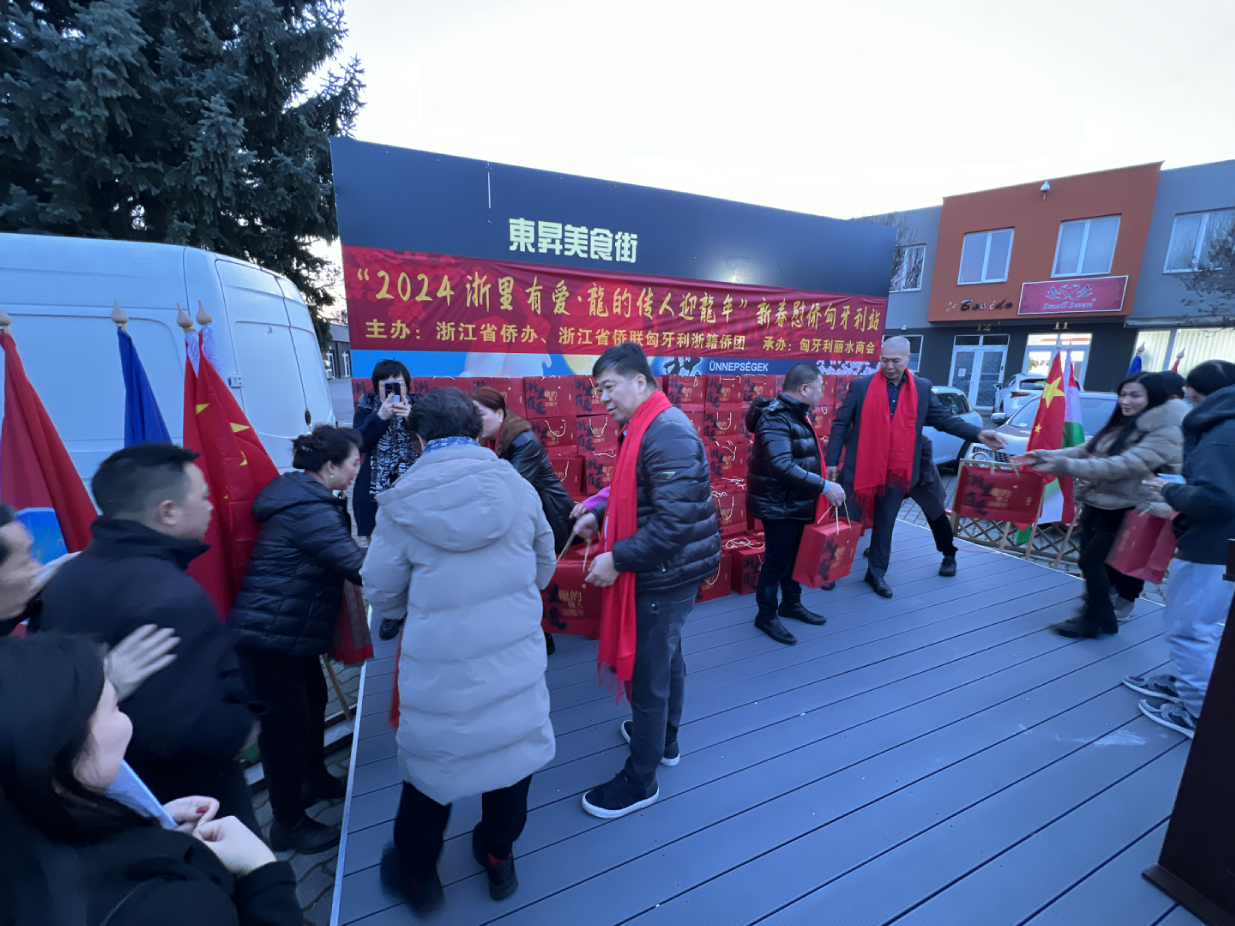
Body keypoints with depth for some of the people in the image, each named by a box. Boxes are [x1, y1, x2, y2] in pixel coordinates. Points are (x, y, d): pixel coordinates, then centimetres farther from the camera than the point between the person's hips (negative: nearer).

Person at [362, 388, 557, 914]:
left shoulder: (401, 504, -11)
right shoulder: (518, 487, -7)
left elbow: (382, 595, -2)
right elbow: (544, 568, 5)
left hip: (439, 667, -1)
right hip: (516, 657, 2)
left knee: (429, 761, 22)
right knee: (511, 748, 23)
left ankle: (417, 876, 47)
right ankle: (499, 859, 47)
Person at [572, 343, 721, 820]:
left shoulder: (667, 434, -24)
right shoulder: (644, 427, 8)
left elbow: (674, 520, -29)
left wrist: (617, 558, -23)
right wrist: (599, 515, 5)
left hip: (665, 574, -10)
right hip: (664, 570, 10)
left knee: (646, 671, 5)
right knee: (666, 656, 25)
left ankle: (640, 780, 26)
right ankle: (664, 739, 48)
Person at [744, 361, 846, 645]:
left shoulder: (796, 414, 10)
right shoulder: (775, 418, -22)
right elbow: (783, 466, -33)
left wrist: (821, 485, 8)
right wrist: (824, 486, -31)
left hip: (796, 503, 10)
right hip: (778, 506, -9)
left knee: (794, 557, 21)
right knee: (777, 562, 3)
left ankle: (792, 604, 39)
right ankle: (766, 616, 20)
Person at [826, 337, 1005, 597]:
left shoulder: (922, 388, 5)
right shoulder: (861, 386, -4)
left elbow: (944, 418, 9)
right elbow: (840, 424, -3)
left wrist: (978, 434, -7)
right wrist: (832, 461, -6)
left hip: (898, 471, 2)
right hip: (861, 468, -2)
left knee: (885, 524, 13)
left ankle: (876, 573, 26)